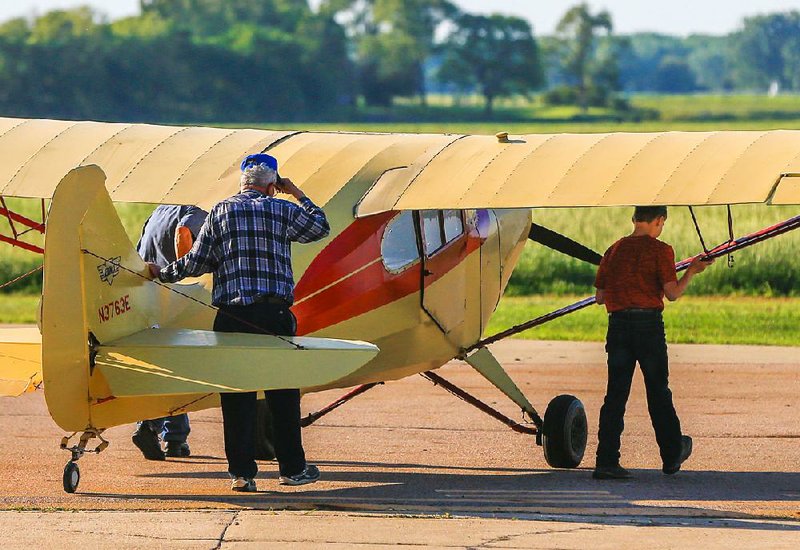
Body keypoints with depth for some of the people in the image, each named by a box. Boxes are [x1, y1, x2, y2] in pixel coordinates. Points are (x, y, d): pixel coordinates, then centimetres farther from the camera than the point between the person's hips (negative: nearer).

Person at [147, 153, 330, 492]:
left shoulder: (221, 212, 6)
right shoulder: (281, 210, 5)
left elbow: (197, 261, 5)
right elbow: (320, 228, 21)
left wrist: (163, 273, 20)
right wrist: (297, 194, 31)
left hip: (231, 315, 0)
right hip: (275, 314, 0)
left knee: (236, 396, 2)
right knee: (283, 393, 9)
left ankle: (242, 472, 0)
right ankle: (292, 467, 14)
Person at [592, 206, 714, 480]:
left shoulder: (614, 251, 10)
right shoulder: (660, 250, -4)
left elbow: (600, 296, 12)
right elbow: (672, 293, -9)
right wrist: (691, 272, 6)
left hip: (618, 324, 3)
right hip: (649, 323, -3)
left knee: (615, 394, 1)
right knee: (658, 393, 9)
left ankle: (606, 461, -7)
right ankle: (672, 457, 22)